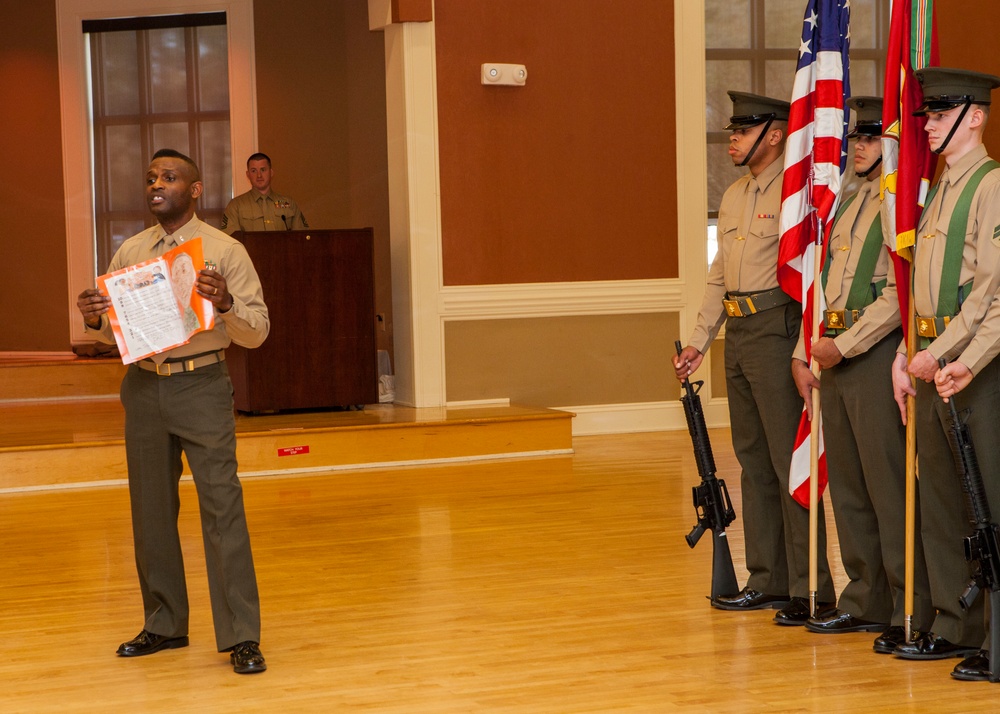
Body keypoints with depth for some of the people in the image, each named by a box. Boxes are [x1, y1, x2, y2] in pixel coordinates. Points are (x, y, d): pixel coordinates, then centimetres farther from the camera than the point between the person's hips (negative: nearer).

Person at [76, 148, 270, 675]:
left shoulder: (224, 251, -4)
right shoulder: (130, 253, 9)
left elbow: (257, 332, -6)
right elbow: (111, 329, 15)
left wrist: (226, 304, -25)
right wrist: (93, 318, -8)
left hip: (201, 385, -5)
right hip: (143, 387, 5)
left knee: (221, 506, -9)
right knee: (151, 509, 12)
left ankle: (241, 637, -5)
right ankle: (164, 625, 26)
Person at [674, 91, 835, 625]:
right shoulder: (733, 196, 16)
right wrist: (699, 340, 18)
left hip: (777, 329, -9)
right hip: (737, 334, 9)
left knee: (790, 460, -7)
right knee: (753, 459, 12)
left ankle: (810, 589, -2)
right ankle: (768, 581, 20)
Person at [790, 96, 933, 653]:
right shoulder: (850, 204, 18)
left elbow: (899, 294, -18)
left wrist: (845, 346, -16)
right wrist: (803, 353, 15)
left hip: (876, 354, -9)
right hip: (835, 357, 9)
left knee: (891, 487, -7)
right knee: (847, 483, 13)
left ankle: (912, 613, -1)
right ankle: (867, 601, 22)